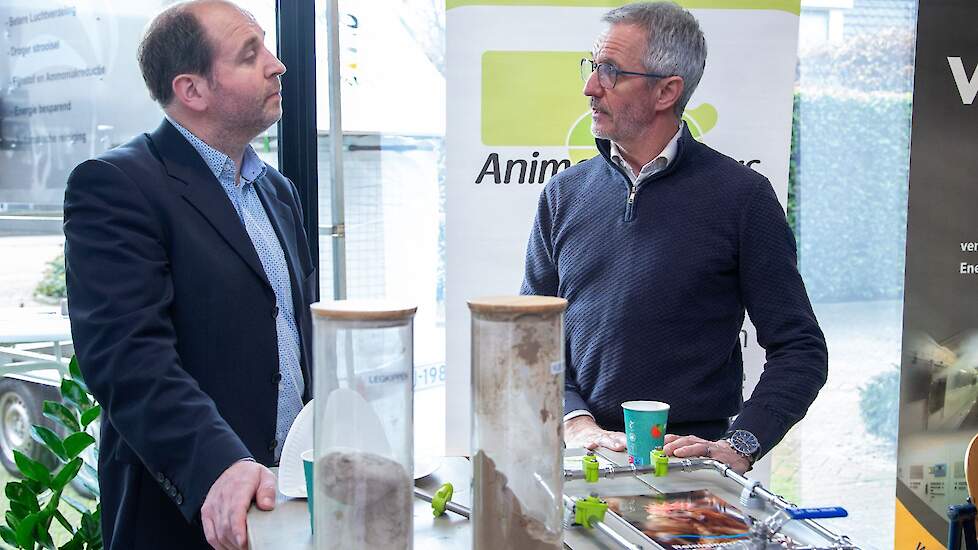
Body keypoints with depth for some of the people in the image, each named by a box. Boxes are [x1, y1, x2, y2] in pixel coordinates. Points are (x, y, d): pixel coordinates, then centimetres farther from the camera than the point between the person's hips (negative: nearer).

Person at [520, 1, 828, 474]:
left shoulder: (741, 195, 0)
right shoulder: (565, 193, 10)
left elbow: (800, 349, 0)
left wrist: (738, 446, -12)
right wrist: (575, 421, -5)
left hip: (691, 466, -2)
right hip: (579, 461, 3)